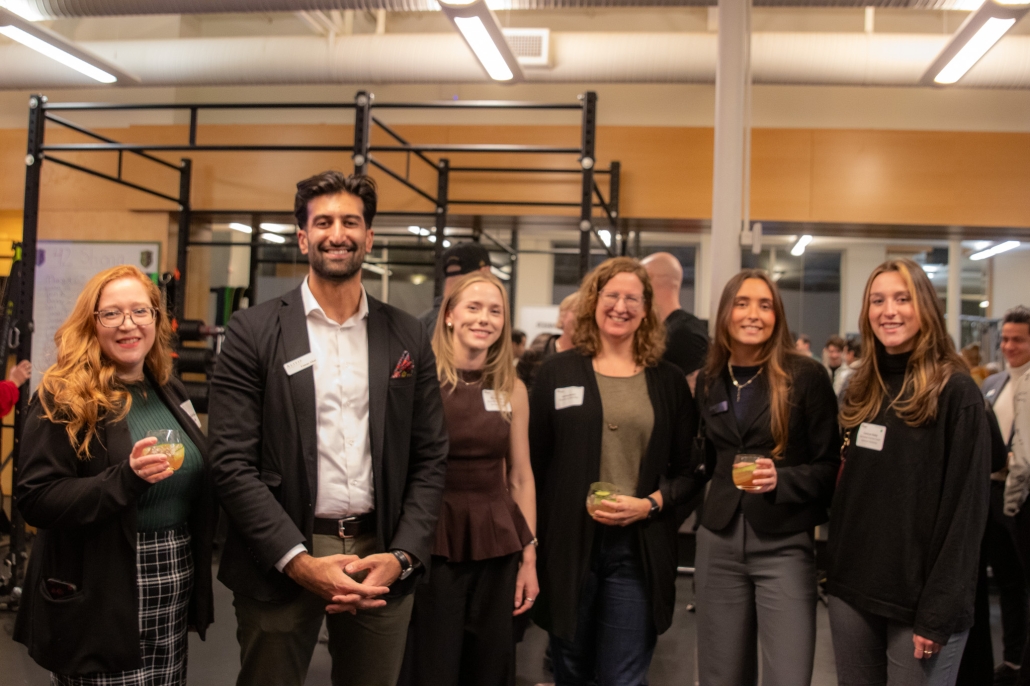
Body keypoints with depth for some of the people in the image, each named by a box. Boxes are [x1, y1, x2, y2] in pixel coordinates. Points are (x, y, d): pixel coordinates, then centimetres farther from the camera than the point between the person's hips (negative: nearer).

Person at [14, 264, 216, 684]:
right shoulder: (63, 399, -9)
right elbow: (34, 499, -15)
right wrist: (124, 479, -27)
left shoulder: (169, 392, 9)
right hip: (100, 601, -6)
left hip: (172, 590, 6)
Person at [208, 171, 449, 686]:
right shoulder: (254, 331, -3)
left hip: (381, 556, 2)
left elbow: (430, 459, 5)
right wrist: (299, 561, -15)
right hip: (278, 562, -2)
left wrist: (402, 556, -7)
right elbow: (233, 463, -7)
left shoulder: (408, 338, 5)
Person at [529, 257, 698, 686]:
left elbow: (688, 469, 7)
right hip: (568, 545, 0)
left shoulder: (668, 381, 6)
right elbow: (534, 461, 2)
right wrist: (532, 541, -2)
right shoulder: (559, 371, 2)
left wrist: (650, 504, -11)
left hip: (638, 551, 0)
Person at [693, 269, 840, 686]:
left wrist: (781, 479, -20)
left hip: (784, 545, -4)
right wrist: (705, 509, 9)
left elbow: (829, 466, -5)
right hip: (718, 542, 4)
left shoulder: (806, 375, -6)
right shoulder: (709, 381, 8)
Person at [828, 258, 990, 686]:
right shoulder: (861, 390, 8)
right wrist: (835, 569, 7)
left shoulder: (956, 393, -9)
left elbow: (966, 508, -13)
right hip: (851, 589, 5)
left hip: (917, 598, -5)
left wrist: (938, 612, -16)